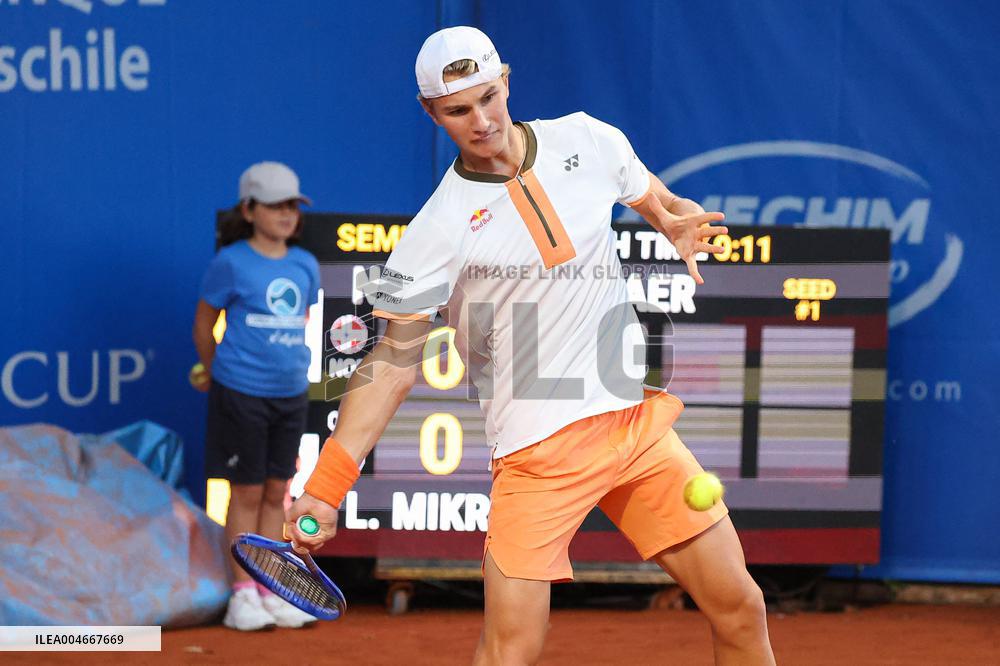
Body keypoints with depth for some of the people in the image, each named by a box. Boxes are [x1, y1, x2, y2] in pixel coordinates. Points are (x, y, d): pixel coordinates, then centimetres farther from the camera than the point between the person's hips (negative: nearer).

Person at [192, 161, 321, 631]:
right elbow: (204, 323, 2)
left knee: (276, 491, 9)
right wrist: (214, 373, 12)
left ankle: (269, 591, 16)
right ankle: (242, 594, 7)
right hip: (241, 393, -5)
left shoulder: (305, 266, 7)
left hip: (291, 393, 5)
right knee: (247, 492, 0)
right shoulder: (231, 263, -8)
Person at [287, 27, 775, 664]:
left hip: (639, 419, 4)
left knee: (741, 608, 4)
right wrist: (327, 486, -18)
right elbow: (394, 362, -10)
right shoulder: (438, 229, -8)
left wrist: (676, 220, 7)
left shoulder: (589, 140, 4)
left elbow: (651, 197, 27)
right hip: (538, 448, -4)